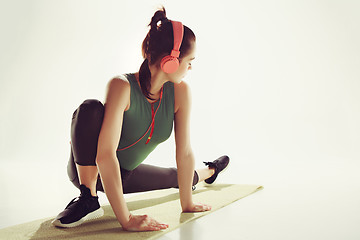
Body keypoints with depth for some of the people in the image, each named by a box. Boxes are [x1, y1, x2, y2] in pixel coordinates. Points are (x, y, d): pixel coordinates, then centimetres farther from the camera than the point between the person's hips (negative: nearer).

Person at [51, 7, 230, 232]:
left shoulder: (180, 92, -17)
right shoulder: (122, 86, -33)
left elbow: (184, 152, -10)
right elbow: (105, 156, -39)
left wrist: (187, 203, -4)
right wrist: (126, 219, -40)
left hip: (125, 174, 5)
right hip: (87, 169, -5)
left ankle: (208, 171, 62)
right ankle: (88, 198, -23)